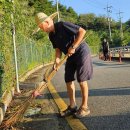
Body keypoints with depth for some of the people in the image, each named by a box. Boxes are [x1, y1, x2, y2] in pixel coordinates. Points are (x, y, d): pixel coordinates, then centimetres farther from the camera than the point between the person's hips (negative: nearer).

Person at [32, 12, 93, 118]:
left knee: (82, 80, -6)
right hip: (71, 56, 8)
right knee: (68, 80, 5)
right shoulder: (51, 35, 4)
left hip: (81, 52, -8)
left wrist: (73, 47, -23)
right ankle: (72, 106, 16)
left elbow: (82, 31, -21)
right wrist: (57, 61, -13)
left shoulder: (63, 25, -20)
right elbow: (58, 50, 5)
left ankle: (84, 107, 5)